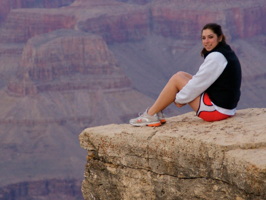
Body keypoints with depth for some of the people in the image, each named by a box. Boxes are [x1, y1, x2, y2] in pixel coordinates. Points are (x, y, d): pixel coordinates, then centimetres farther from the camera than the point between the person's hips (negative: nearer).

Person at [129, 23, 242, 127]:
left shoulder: (216, 57, -18)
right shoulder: (226, 52, 13)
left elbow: (198, 83, -16)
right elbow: (202, 79, 17)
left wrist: (180, 99, -3)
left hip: (217, 109, -10)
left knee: (176, 79, -4)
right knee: (181, 75, 15)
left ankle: (151, 115, 4)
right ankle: (156, 111, 18)